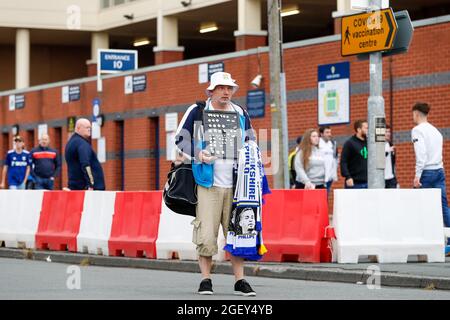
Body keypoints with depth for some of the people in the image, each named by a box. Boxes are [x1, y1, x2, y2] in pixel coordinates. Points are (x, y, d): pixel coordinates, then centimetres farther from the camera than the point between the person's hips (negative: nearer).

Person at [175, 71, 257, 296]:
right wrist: (198, 155, -13)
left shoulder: (241, 115, 13)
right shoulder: (197, 112, 2)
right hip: (208, 184, -3)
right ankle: (205, 280, 4)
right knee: (206, 234, -7)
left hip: (235, 184, 3)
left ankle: (240, 281, 8)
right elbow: (180, 139, 3)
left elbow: (251, 143, 25)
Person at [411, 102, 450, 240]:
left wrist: (417, 175, -17)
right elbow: (438, 153, 13)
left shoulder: (417, 130, -5)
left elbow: (421, 154, -16)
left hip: (426, 172, -6)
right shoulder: (435, 130, 18)